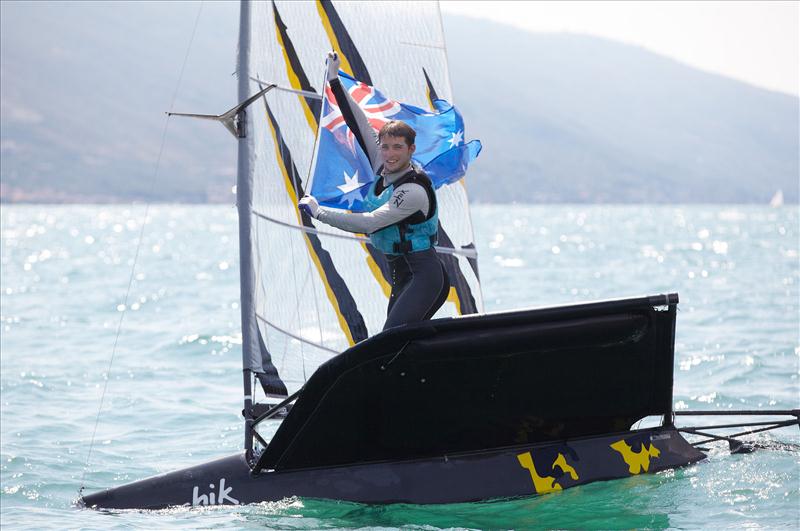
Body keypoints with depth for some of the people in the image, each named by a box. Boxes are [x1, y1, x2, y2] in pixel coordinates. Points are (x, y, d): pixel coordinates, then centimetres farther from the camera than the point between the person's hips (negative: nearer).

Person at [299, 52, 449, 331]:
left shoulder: (414, 190, -19)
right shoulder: (384, 168, 5)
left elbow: (367, 224, -24)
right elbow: (359, 125, 13)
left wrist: (317, 211, -16)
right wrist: (335, 81, 16)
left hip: (423, 276, -9)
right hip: (402, 275, 9)